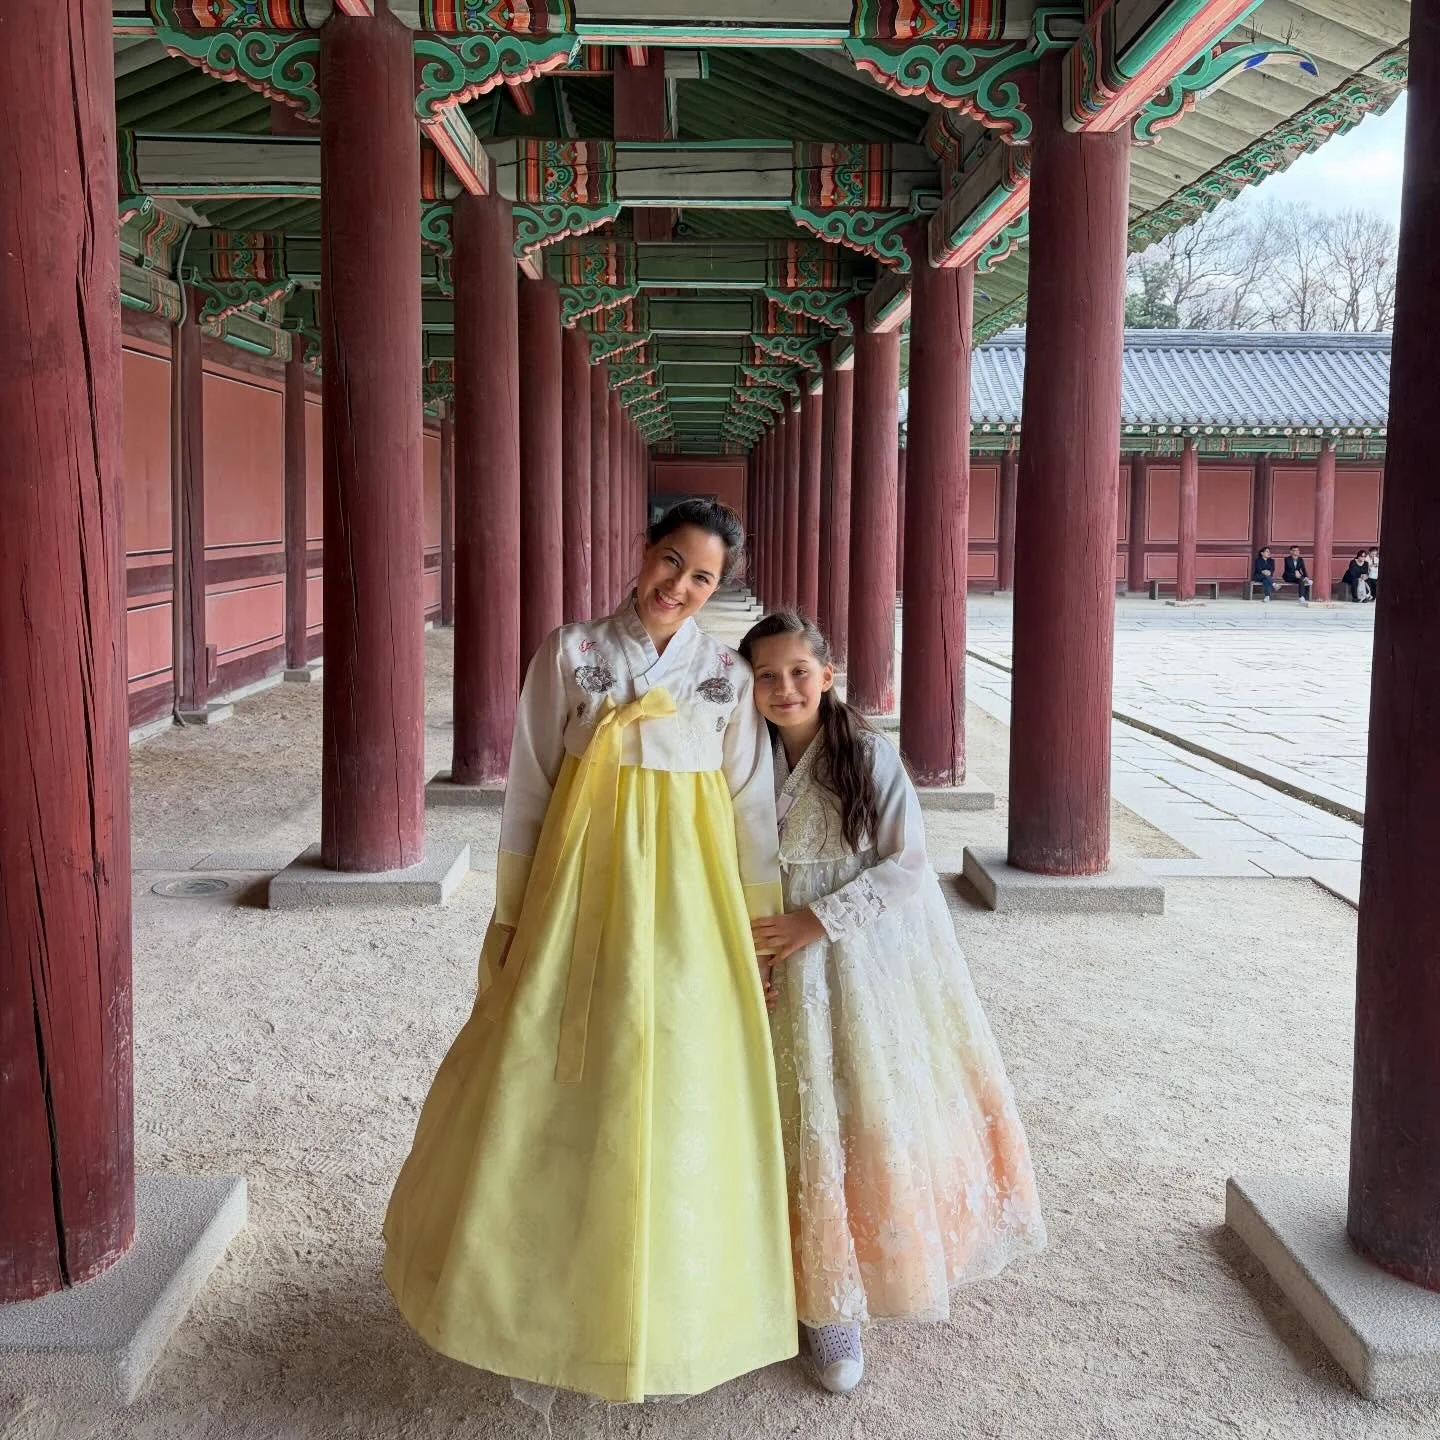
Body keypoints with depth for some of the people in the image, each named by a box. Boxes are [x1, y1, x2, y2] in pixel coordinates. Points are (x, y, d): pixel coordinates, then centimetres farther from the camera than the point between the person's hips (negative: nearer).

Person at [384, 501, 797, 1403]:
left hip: (685, 903, 1)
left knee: (677, 1097, 7)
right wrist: (512, 915, 1)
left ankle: (671, 1295, 28)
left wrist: (762, 934, 5)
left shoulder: (728, 676, 1)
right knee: (556, 1090, 6)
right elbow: (530, 791, 1)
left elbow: (752, 812, 5)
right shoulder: (571, 656, -2)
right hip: (580, 891, 0)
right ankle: (542, 1284, 27)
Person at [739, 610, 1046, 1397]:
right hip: (782, 971, 2)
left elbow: (906, 865, -12)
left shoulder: (871, 757, -10)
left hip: (870, 964, -1)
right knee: (807, 1129, 4)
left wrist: (819, 920, -18)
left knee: (875, 1118, 8)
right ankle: (824, 1300, 19)